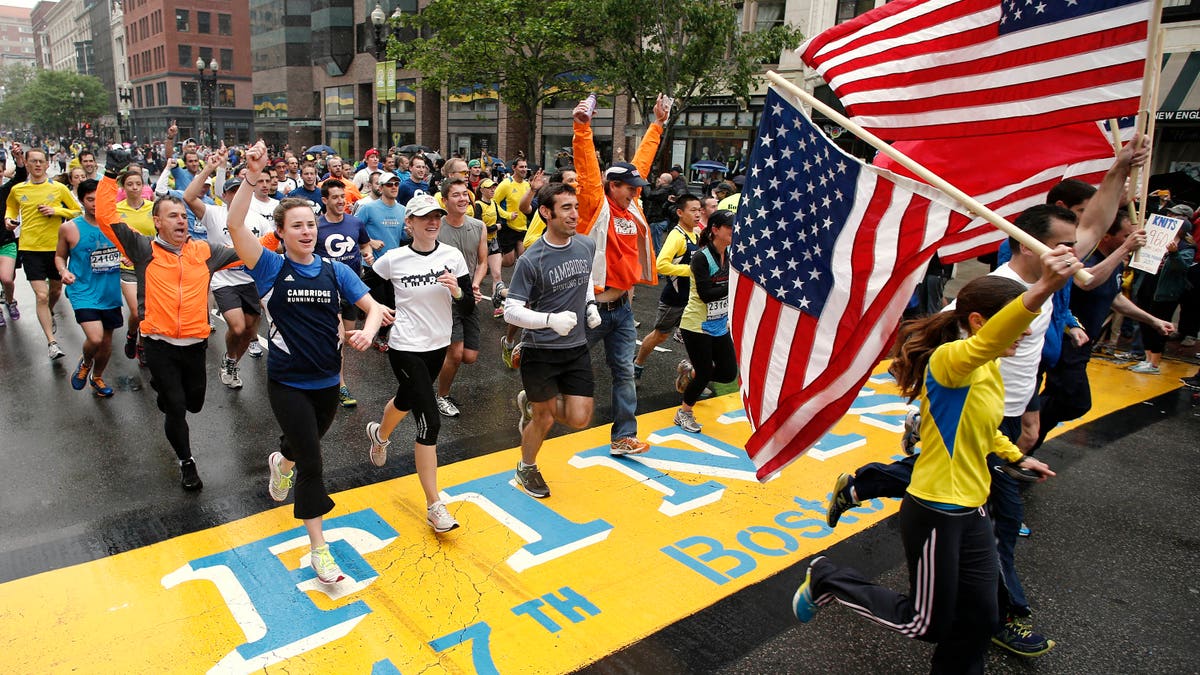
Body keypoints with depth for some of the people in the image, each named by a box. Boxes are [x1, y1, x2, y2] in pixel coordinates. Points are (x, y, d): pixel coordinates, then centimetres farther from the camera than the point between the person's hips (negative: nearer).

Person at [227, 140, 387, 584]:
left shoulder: (336, 271, -1)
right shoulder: (271, 268, -9)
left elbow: (373, 306, -2)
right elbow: (235, 225, -24)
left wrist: (368, 330, -23)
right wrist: (252, 177, -33)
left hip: (328, 380, 4)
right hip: (288, 383, -4)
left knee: (307, 445, 26)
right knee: (312, 462, -6)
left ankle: (282, 462, 64)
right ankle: (318, 547, 8)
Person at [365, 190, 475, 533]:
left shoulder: (452, 256, -6)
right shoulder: (393, 260, -12)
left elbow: (469, 306, -4)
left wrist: (456, 290, -23)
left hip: (438, 346, 5)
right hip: (406, 349, -5)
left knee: (407, 399, 29)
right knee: (430, 422, -13)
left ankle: (380, 434, 64)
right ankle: (434, 507, -4)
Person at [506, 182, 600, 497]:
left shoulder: (587, 246, 0)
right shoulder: (531, 260, -17)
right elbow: (511, 310, -16)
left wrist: (590, 304, 6)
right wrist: (550, 319, -29)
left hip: (577, 349, 5)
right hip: (540, 352, -5)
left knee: (579, 419, 1)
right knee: (545, 419, 8)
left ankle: (530, 403, 31)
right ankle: (526, 468, 38)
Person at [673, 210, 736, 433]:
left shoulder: (730, 253, 2)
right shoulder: (701, 258, -18)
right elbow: (706, 294, -24)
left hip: (720, 326, 7)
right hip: (697, 326, -7)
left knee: (729, 372, 7)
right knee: (705, 374, -1)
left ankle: (690, 371, 31)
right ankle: (684, 413, 23)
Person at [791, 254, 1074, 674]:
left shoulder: (989, 371, 7)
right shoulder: (950, 359, -23)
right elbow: (986, 343, -48)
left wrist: (1017, 457, 25)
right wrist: (1043, 290, -63)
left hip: (972, 512, 9)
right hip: (936, 514, -9)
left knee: (978, 619, 16)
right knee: (926, 624, 8)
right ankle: (826, 579, 24)